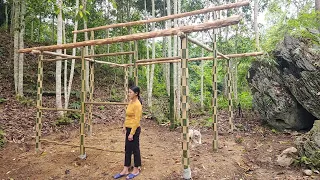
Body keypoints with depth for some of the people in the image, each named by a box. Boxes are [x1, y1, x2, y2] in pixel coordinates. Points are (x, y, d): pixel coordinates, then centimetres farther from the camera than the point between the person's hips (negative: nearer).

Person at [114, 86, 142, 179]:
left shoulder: (137, 104, -21)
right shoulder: (130, 102, 7)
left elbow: (136, 120, -21)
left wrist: (132, 133, -20)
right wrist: (124, 126, 16)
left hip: (134, 129, -9)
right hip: (129, 129, 9)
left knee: (135, 149, 7)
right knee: (127, 149, 15)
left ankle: (136, 170, 25)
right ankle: (125, 170, 26)